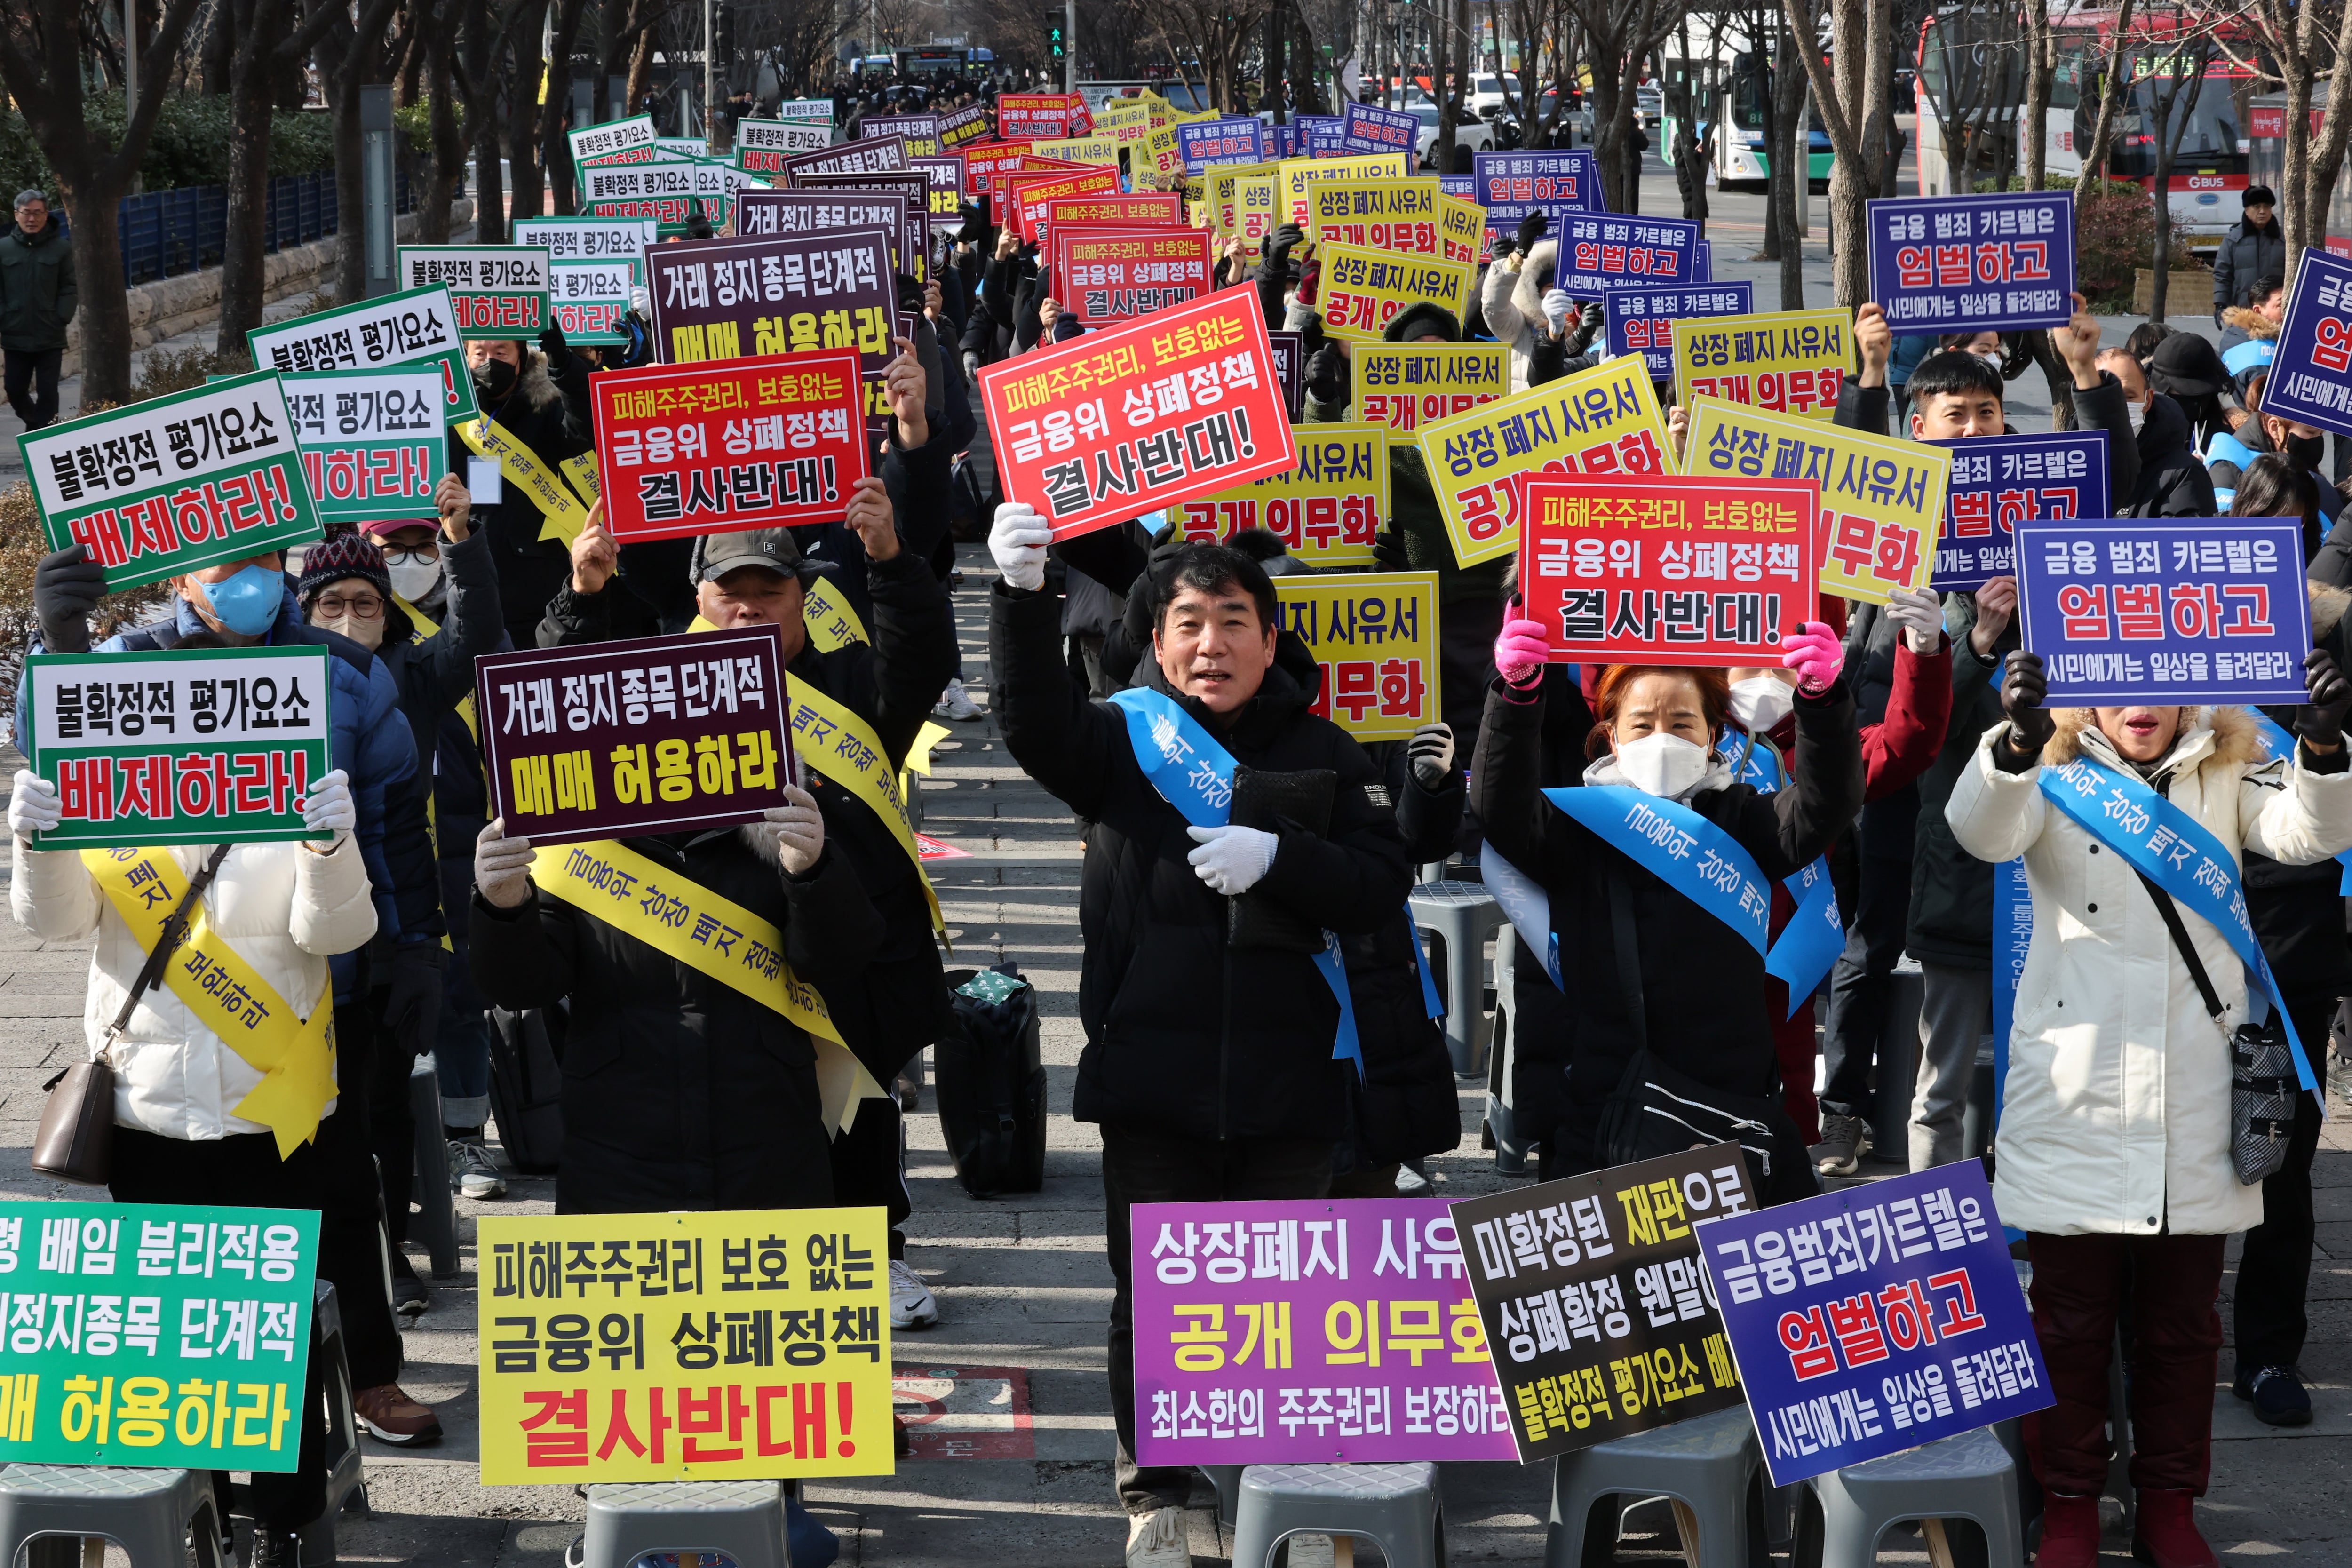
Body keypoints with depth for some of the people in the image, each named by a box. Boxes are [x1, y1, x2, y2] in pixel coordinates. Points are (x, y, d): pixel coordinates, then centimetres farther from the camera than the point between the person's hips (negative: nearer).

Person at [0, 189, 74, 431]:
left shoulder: (61, 248, -3)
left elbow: (70, 288, 0)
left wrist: (61, 318, -11)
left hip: (50, 338, -2)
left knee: (47, 392, -1)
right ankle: (35, 422, 37)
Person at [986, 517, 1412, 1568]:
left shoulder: (1323, 754, 6)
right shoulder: (1126, 740, 3)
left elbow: (1381, 889, -3)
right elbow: (1037, 723, -18)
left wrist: (1277, 859, -20)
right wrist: (1023, 594, -34)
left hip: (1285, 1085, 0)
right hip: (1151, 1079, 0)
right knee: (1152, 1296, 5)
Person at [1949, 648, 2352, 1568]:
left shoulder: (2226, 773, 8)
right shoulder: (2056, 772, 1)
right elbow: (1986, 832, -19)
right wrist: (2018, 741, -40)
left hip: (2195, 1107, 2)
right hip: (2077, 1103, -2)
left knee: (2181, 1323, 11)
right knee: (2071, 1321, 5)